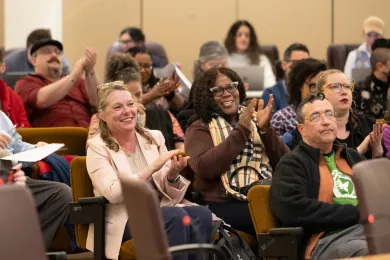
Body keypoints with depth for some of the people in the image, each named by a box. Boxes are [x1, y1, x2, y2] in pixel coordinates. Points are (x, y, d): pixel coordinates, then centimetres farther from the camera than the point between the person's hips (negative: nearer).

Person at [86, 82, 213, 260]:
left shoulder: (154, 137, 11)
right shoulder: (97, 147, 0)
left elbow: (171, 194, 9)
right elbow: (114, 193, -16)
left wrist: (172, 175, -13)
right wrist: (152, 167, -21)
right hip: (124, 219, -4)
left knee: (202, 214, -27)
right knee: (177, 216, -32)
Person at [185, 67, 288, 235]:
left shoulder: (254, 119, 18)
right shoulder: (200, 128, 8)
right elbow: (203, 168, -13)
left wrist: (265, 129, -8)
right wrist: (241, 131, -13)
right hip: (224, 204, -4)